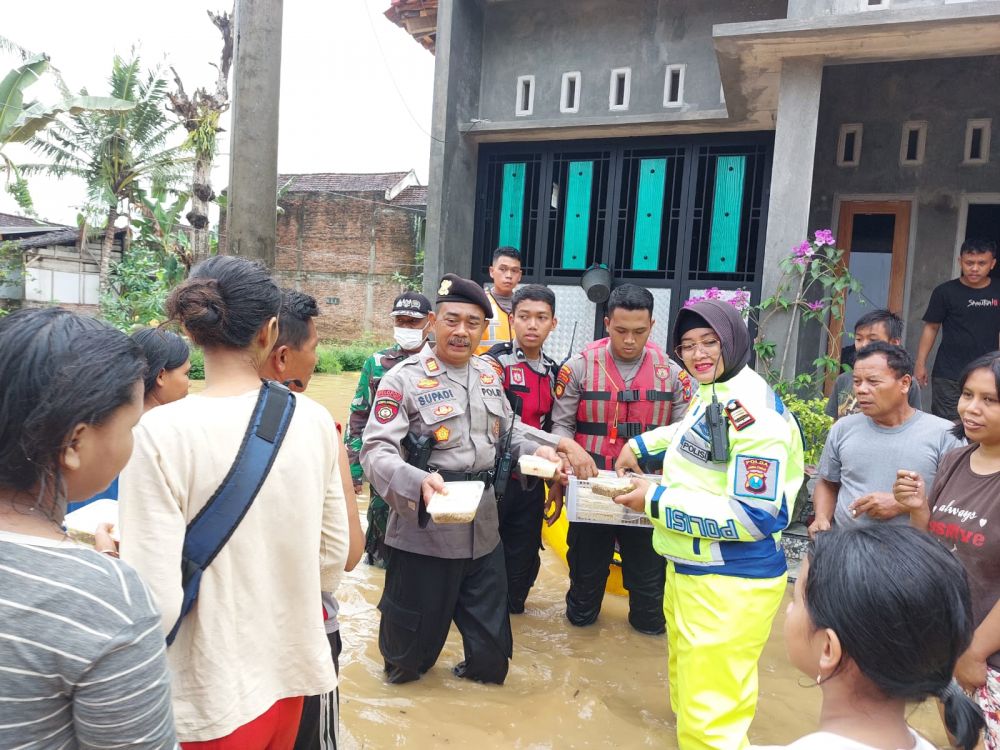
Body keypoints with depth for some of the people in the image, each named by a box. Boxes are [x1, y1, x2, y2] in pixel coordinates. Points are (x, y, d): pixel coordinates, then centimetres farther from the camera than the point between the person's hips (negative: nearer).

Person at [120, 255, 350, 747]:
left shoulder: (160, 432, -21)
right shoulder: (314, 420, -8)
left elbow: (158, 601, -21)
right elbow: (333, 556, 3)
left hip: (213, 696, -4)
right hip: (291, 670, 4)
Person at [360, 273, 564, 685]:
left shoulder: (488, 376, 9)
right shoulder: (404, 378, -12)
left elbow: (505, 435, 21)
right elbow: (376, 450, -19)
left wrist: (537, 450, 1)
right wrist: (417, 482, -37)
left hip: (483, 529, 5)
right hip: (424, 530, -5)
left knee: (491, 641, 19)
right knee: (417, 627, 16)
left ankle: (481, 670, 47)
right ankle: (402, 668, 45)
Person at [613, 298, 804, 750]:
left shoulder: (754, 411, -22)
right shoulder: (710, 393, 7)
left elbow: (755, 516, -27)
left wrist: (656, 502, -22)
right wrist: (640, 445, 20)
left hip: (730, 584, -10)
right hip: (689, 571, 10)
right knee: (690, 699, 25)